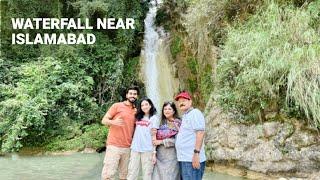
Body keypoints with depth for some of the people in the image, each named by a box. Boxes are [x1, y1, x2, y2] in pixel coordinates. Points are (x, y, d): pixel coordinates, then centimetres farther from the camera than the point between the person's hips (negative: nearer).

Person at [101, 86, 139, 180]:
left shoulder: (136, 111, 12)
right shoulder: (117, 106, 1)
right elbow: (104, 120, -1)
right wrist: (113, 122, -22)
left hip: (128, 147, 4)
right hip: (114, 146, -4)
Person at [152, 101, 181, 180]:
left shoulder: (178, 123, -4)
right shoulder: (161, 122, 13)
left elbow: (177, 140, -12)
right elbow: (156, 138, 17)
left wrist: (161, 142, -13)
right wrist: (154, 134, -6)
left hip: (171, 155, -5)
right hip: (159, 155, 5)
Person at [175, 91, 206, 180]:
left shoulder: (195, 113, -7)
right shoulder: (184, 116, 21)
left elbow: (200, 133, -16)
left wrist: (196, 153, -21)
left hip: (192, 159, -9)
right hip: (183, 159, 9)